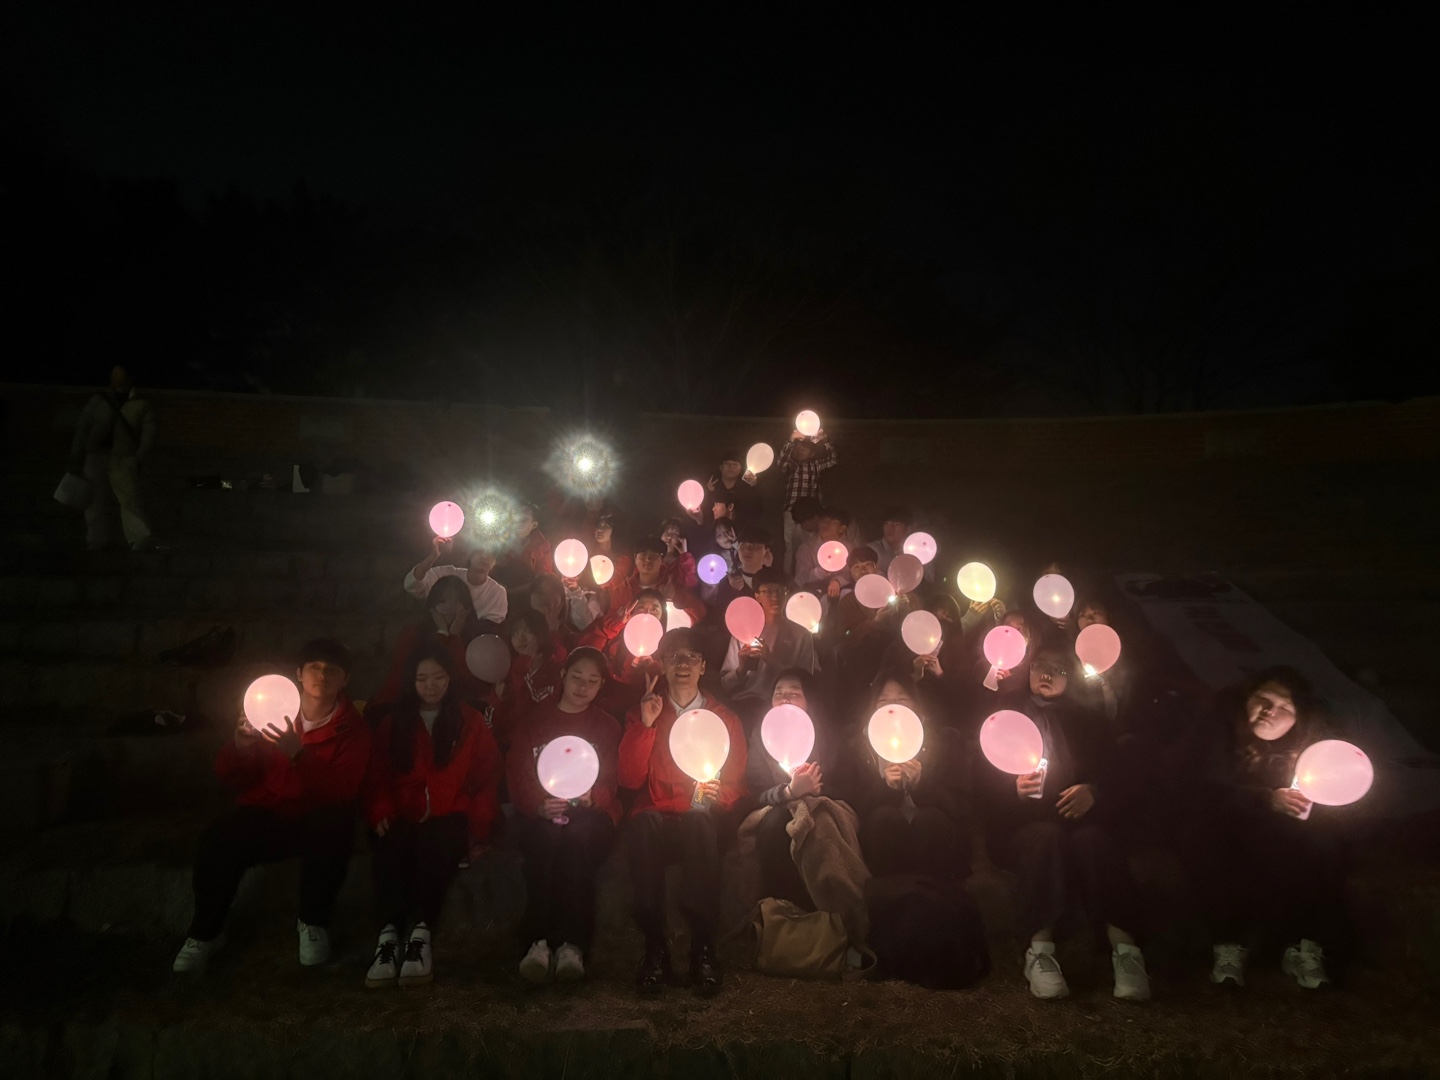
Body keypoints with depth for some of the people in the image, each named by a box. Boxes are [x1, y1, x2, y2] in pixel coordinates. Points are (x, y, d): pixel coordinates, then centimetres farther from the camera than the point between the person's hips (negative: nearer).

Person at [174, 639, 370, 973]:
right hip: (264, 815, 1)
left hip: (317, 823, -1)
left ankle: (313, 922, -11)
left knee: (334, 825, -34)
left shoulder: (353, 729, -4)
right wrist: (239, 748, -22)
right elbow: (230, 780, 1)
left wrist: (298, 755, -34)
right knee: (218, 838, -28)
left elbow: (341, 792, -19)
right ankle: (206, 932, -4)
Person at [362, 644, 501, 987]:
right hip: (404, 819, 2)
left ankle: (422, 933, -43)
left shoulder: (471, 723, 15)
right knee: (388, 846, -33)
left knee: (436, 842, -36)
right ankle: (388, 934, -40)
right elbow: (378, 778, 15)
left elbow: (487, 780, 10)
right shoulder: (392, 724, 20)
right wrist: (380, 814, -6)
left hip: (450, 819, -2)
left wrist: (478, 828, -5)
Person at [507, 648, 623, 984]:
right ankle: (538, 940, -36)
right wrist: (539, 805, -18)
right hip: (541, 814, 0)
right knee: (546, 837, -35)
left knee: (577, 834, -35)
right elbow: (516, 775, 4)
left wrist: (591, 798, -18)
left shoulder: (607, 726, 16)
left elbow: (610, 784, 7)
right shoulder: (536, 720, 15)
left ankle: (573, 944, -37)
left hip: (590, 814, 0)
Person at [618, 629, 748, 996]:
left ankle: (703, 947, -31)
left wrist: (717, 794, -11)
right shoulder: (643, 713, 15)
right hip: (656, 817, 0)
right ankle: (654, 945, -29)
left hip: (702, 821, 0)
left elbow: (736, 783, 13)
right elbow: (631, 780, 4)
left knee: (700, 820, -37)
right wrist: (645, 725, -6)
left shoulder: (725, 719, 16)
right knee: (643, 824, -37)